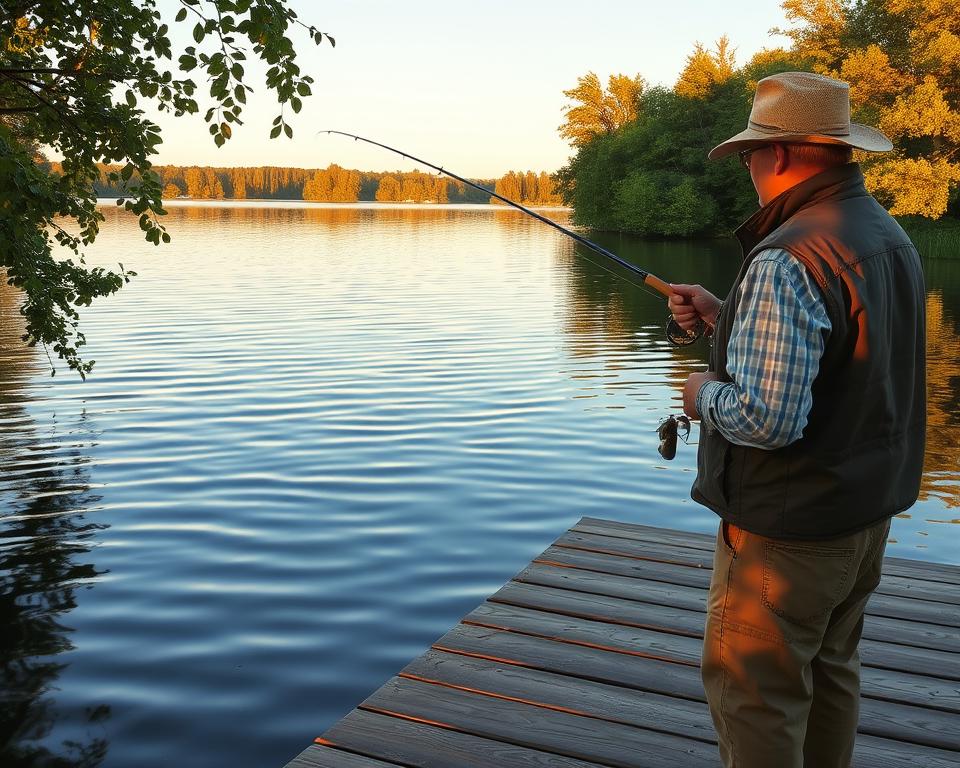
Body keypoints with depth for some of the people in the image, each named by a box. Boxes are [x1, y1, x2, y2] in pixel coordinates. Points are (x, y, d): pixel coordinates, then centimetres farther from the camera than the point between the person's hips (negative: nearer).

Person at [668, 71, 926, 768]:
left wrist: (705, 394, -11)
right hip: (868, 511, 10)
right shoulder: (892, 238, 6)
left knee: (753, 696, 6)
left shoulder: (788, 260, -26)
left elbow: (766, 416, -31)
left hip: (788, 528, -9)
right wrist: (723, 313, 14)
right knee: (831, 672, 23)